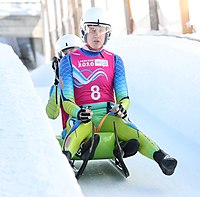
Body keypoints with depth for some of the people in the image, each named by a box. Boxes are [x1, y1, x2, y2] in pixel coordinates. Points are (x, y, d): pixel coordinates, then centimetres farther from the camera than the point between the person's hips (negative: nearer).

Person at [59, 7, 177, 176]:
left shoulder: (114, 60, 16)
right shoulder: (69, 61, 9)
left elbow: (123, 96, 7)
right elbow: (67, 99, -1)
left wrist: (122, 108, -18)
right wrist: (78, 112, -24)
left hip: (109, 115, 1)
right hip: (80, 115, -1)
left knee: (132, 133, -33)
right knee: (79, 128, -39)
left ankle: (160, 157, -56)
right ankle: (65, 158, -67)